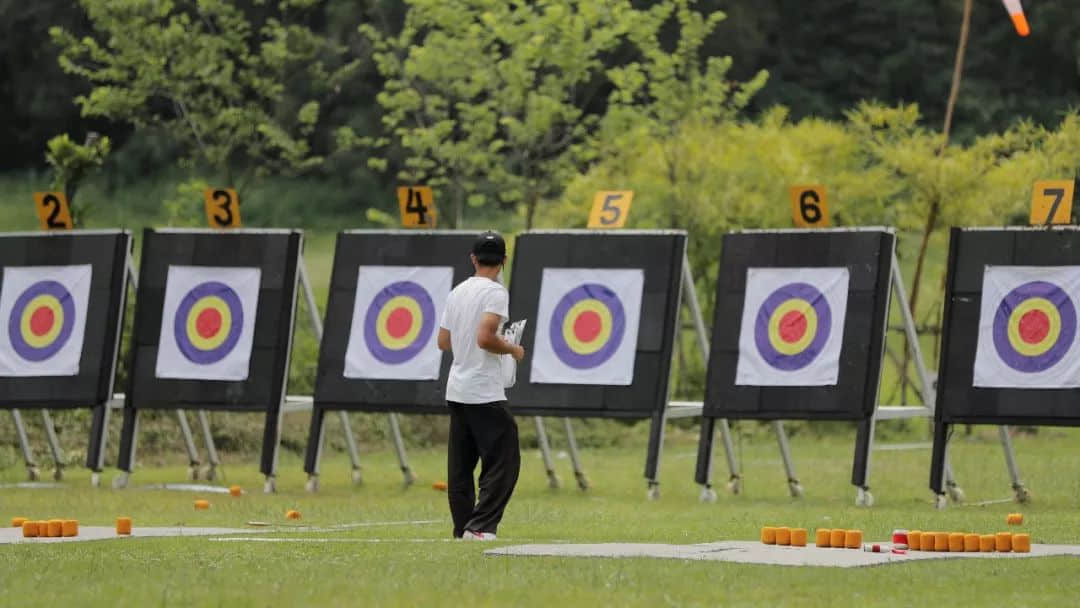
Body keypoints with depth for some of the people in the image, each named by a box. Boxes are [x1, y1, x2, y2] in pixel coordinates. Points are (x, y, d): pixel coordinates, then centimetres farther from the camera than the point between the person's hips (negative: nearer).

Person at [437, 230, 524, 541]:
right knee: (503, 461, -6)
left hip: (456, 391, 8)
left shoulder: (457, 292, 12)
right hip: (485, 393, -8)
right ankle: (480, 526, -16)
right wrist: (513, 349, -5)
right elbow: (485, 338, -22)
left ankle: (463, 529, 10)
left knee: (460, 467, 10)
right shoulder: (495, 291, -11)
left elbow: (443, 341, 16)